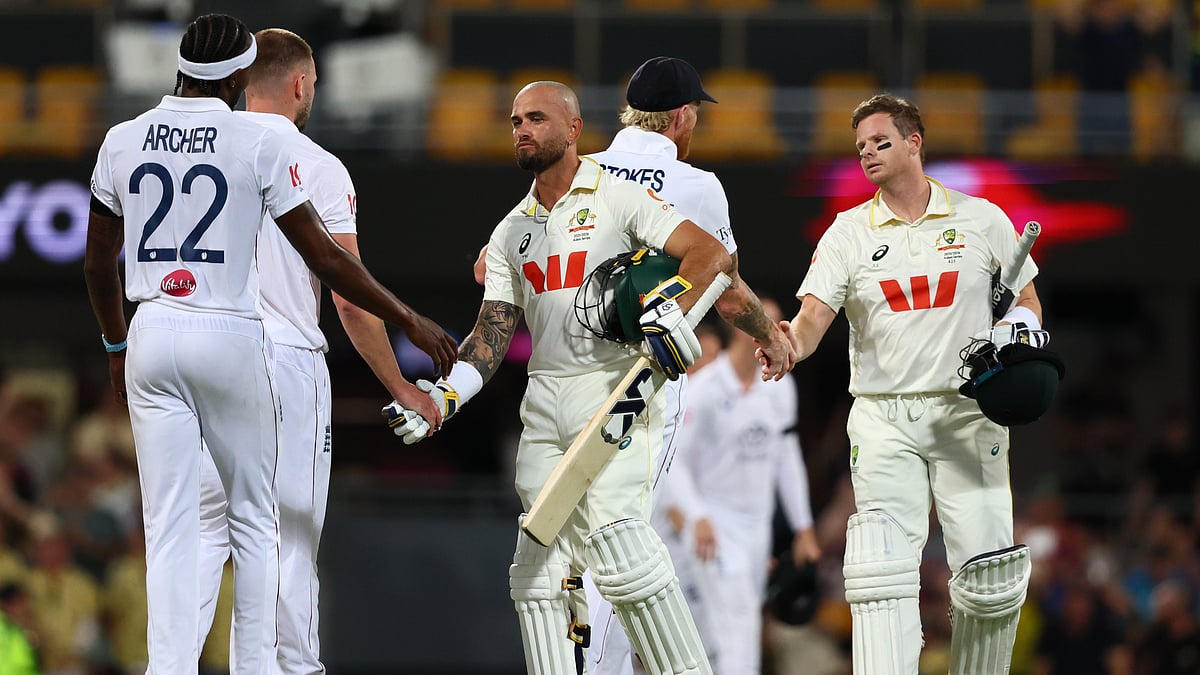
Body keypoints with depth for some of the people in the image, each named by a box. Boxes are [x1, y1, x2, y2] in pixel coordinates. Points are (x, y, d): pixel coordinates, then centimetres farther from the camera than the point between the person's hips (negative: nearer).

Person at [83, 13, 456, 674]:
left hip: (151, 336, 3)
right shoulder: (257, 144, -7)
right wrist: (408, 320, 3)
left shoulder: (123, 141, 4)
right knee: (253, 519, 12)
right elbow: (324, 258, -6)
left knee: (169, 527, 2)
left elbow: (97, 261, 13)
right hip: (230, 339, -3)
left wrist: (117, 347, 28)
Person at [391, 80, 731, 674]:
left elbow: (712, 252, -8)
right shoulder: (513, 231, 19)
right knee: (540, 562, 2)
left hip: (616, 387, -7)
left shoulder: (618, 198, 0)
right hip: (545, 398, 7)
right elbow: (493, 332, 15)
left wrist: (672, 309, -26)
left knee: (619, 547, -20)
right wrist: (446, 395, -1)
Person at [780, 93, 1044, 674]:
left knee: (990, 577, -6)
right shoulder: (848, 233, 6)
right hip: (883, 418, 0)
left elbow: (1025, 301, 16)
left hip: (968, 414, 0)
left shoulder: (982, 220, 7)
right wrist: (790, 344, -29)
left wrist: (1018, 328, -7)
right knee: (883, 570, -14)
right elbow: (812, 317, -7)